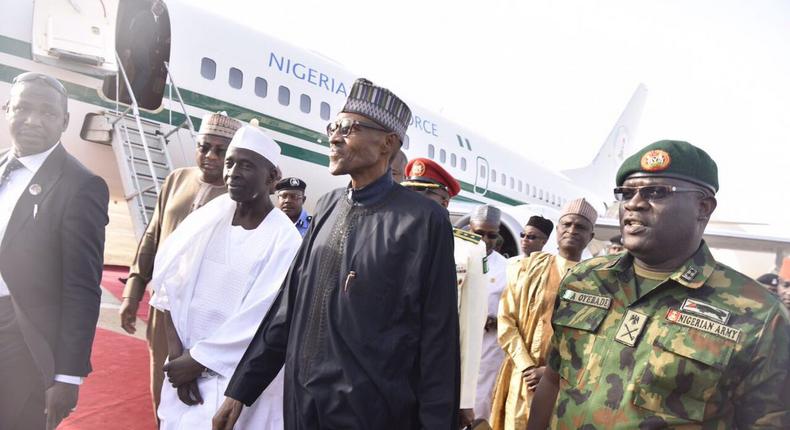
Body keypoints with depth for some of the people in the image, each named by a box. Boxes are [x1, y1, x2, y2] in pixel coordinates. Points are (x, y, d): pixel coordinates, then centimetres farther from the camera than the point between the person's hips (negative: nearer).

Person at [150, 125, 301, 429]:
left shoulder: (283, 239, -14)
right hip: (185, 370, 4)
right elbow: (171, 287, 0)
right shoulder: (208, 217, -1)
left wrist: (197, 360, -11)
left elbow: (259, 320, -16)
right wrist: (177, 354, -8)